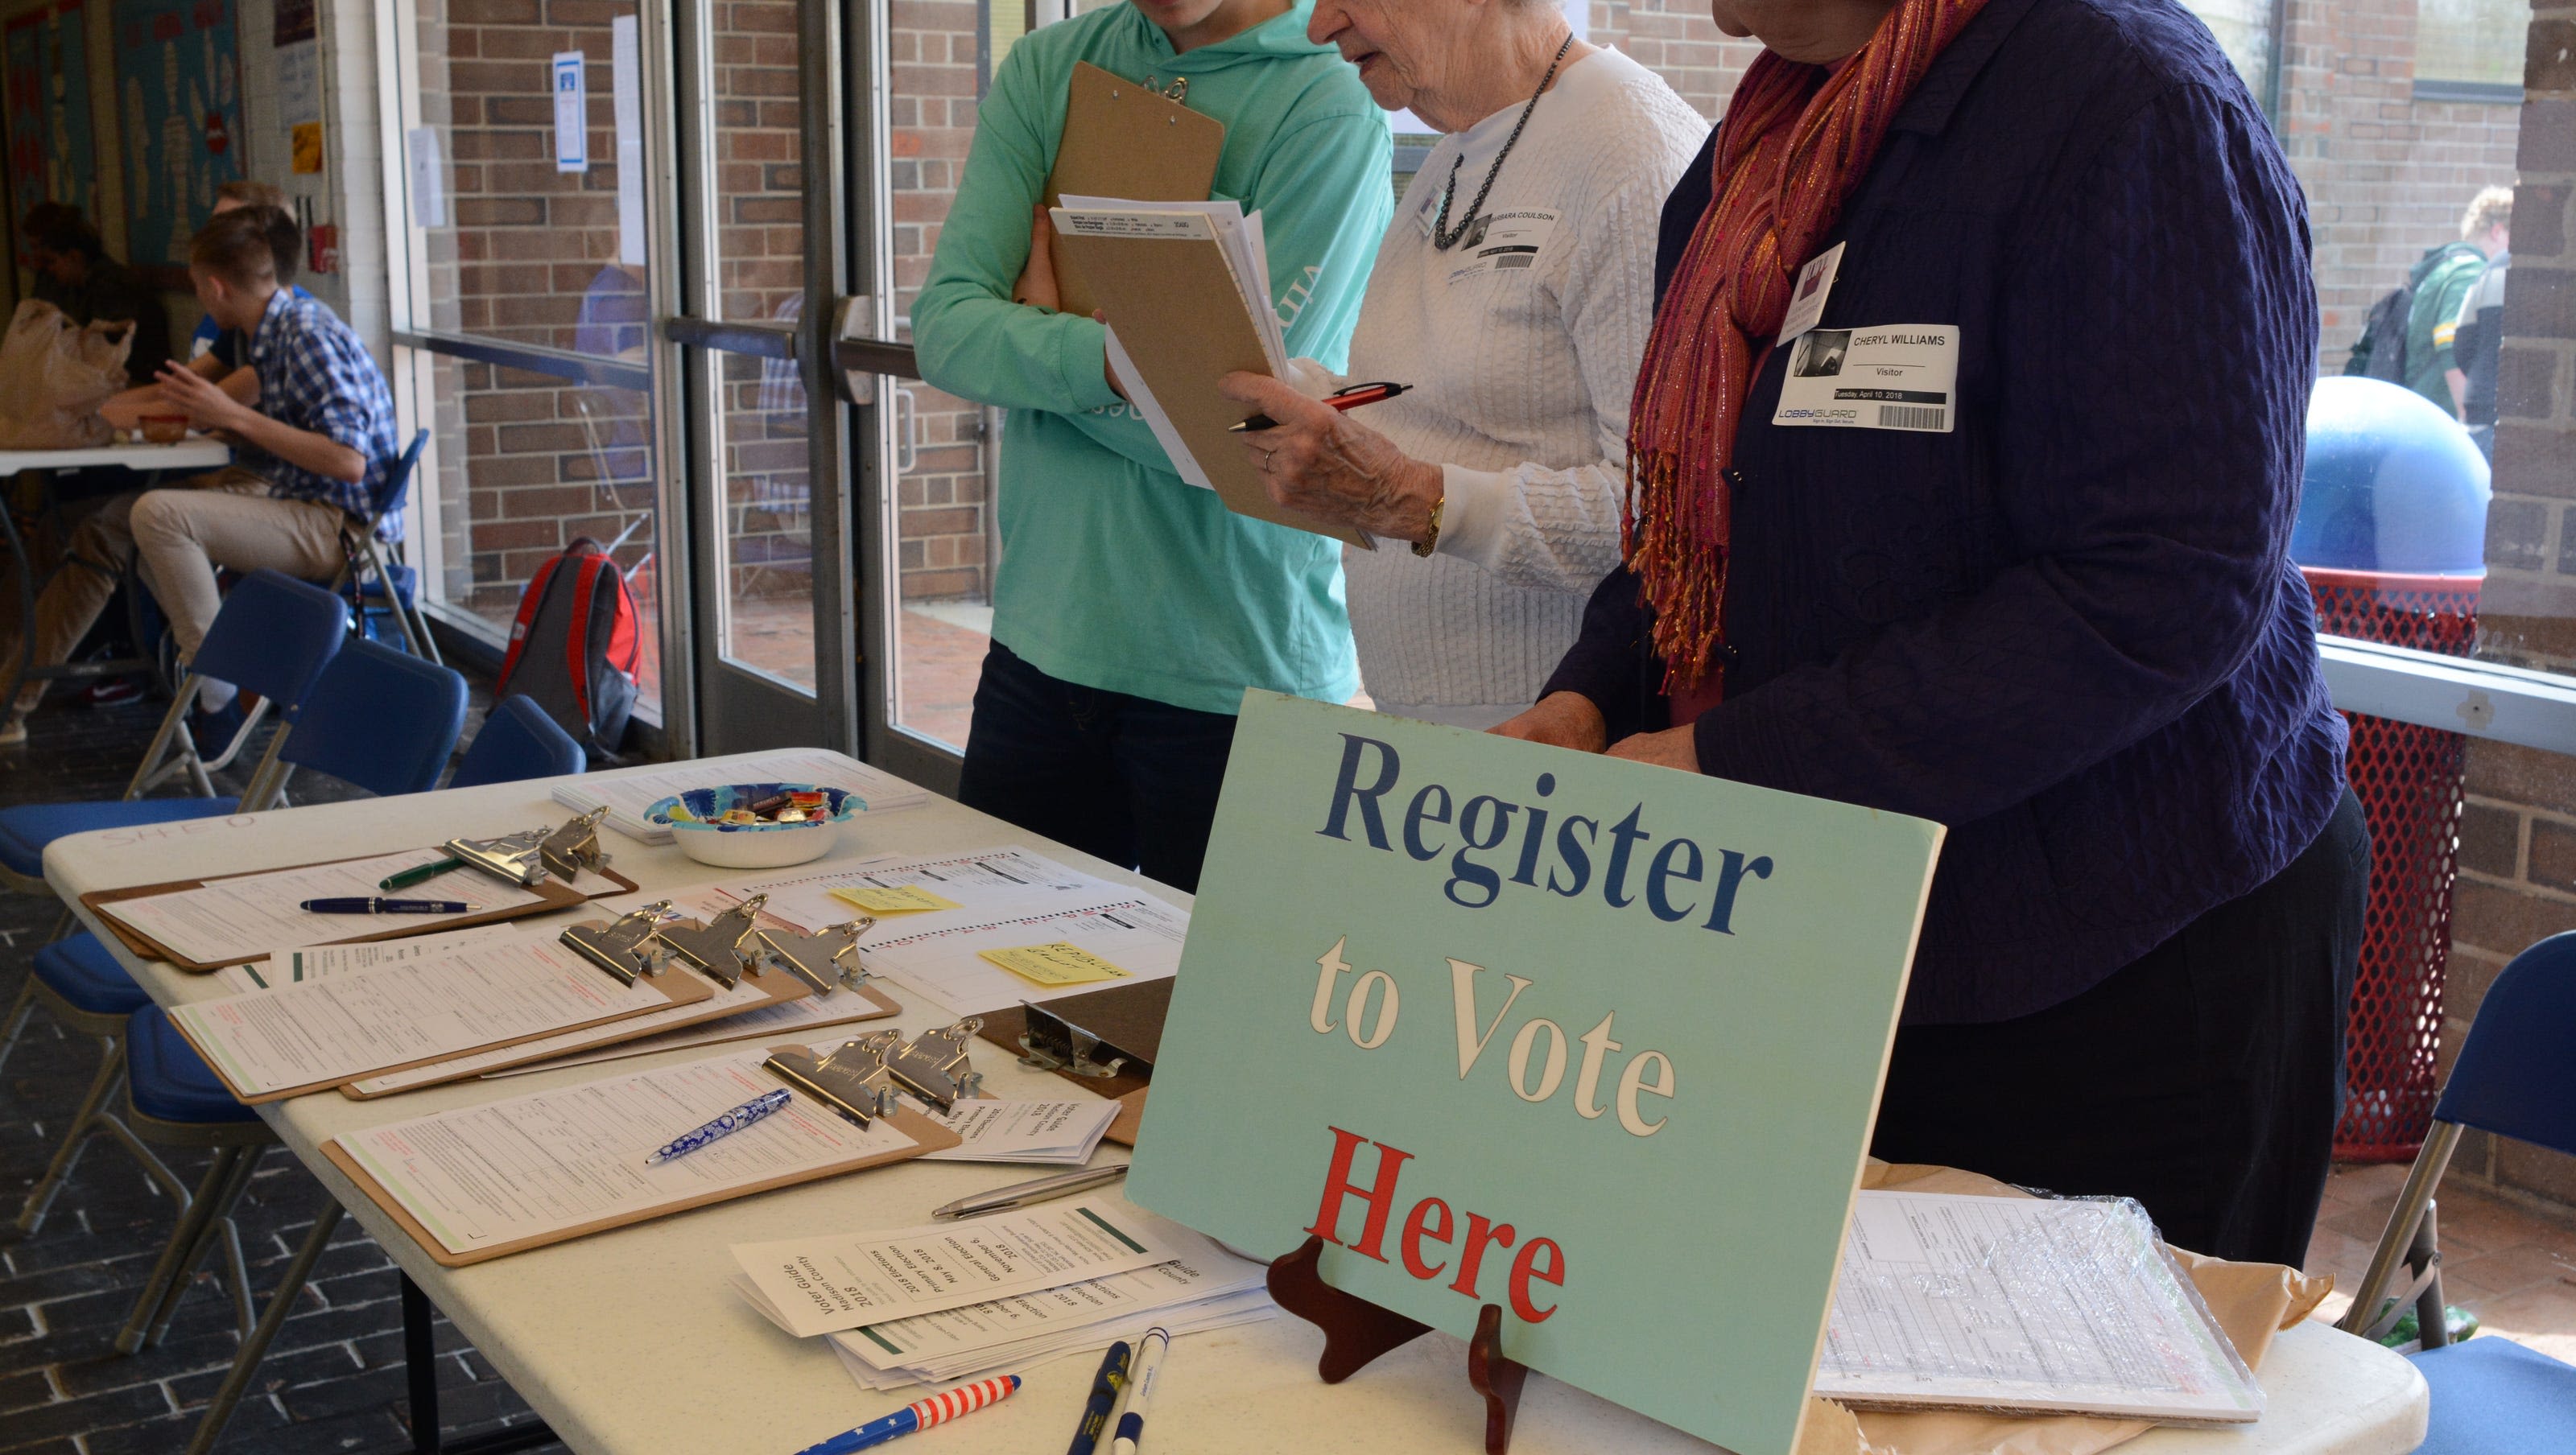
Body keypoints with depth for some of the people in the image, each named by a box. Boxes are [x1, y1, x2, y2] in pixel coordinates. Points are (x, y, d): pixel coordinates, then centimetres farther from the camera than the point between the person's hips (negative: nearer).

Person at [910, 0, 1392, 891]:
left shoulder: (1331, 110, -11)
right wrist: (1110, 357, -22)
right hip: (1039, 643, 5)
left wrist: (1038, 338, -4)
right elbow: (943, 330, -5)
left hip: (1231, 678, -5)